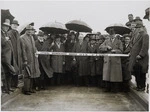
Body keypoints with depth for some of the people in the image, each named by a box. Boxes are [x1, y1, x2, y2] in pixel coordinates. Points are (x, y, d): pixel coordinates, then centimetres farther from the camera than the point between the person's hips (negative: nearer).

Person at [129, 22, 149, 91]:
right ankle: (138, 86, 22)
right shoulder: (137, 35, 19)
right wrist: (131, 53, 15)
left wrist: (140, 55, -21)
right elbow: (133, 44, 25)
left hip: (141, 58, -8)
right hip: (135, 58, 9)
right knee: (136, 72, 12)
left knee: (141, 73, -1)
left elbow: (145, 46, -18)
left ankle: (142, 87, 9)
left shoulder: (145, 35, -9)